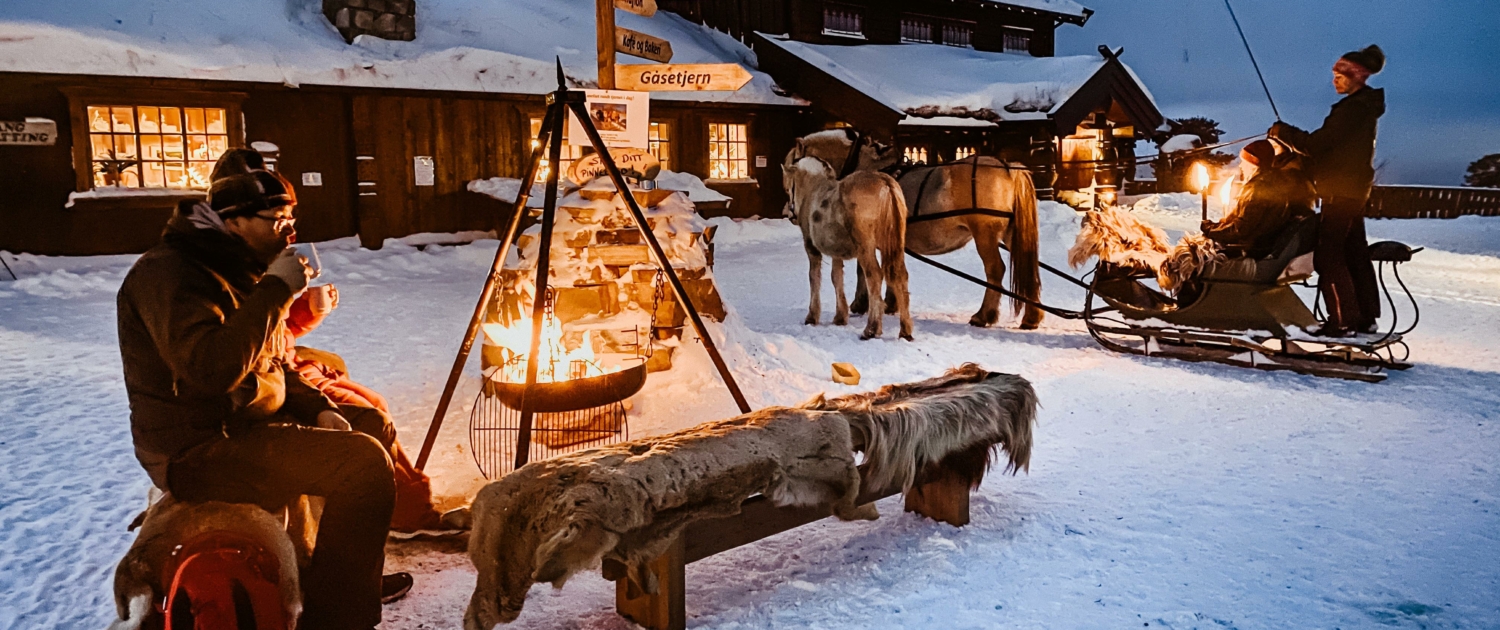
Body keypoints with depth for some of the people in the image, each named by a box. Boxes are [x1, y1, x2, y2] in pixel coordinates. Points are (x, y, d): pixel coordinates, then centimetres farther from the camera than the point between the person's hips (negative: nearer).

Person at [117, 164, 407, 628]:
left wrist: (318, 409, 6)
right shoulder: (169, 273, -17)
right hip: (199, 452, -10)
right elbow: (213, 367, -34)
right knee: (365, 463, -21)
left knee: (366, 426, 17)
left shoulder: (238, 272, 14)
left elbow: (270, 364, 21)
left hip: (245, 423, 10)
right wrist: (277, 289, -28)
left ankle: (353, 576, 26)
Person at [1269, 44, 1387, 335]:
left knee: (1328, 255, -7)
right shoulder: (1364, 106, 15)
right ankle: (1366, 317, 23)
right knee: (1355, 253, 15)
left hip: (1340, 192, -10)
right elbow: (1330, 145, 16)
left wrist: (1284, 132, -8)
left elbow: (1317, 144, -21)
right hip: (1356, 191, 10)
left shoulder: (1352, 109, -17)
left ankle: (1343, 319, -5)